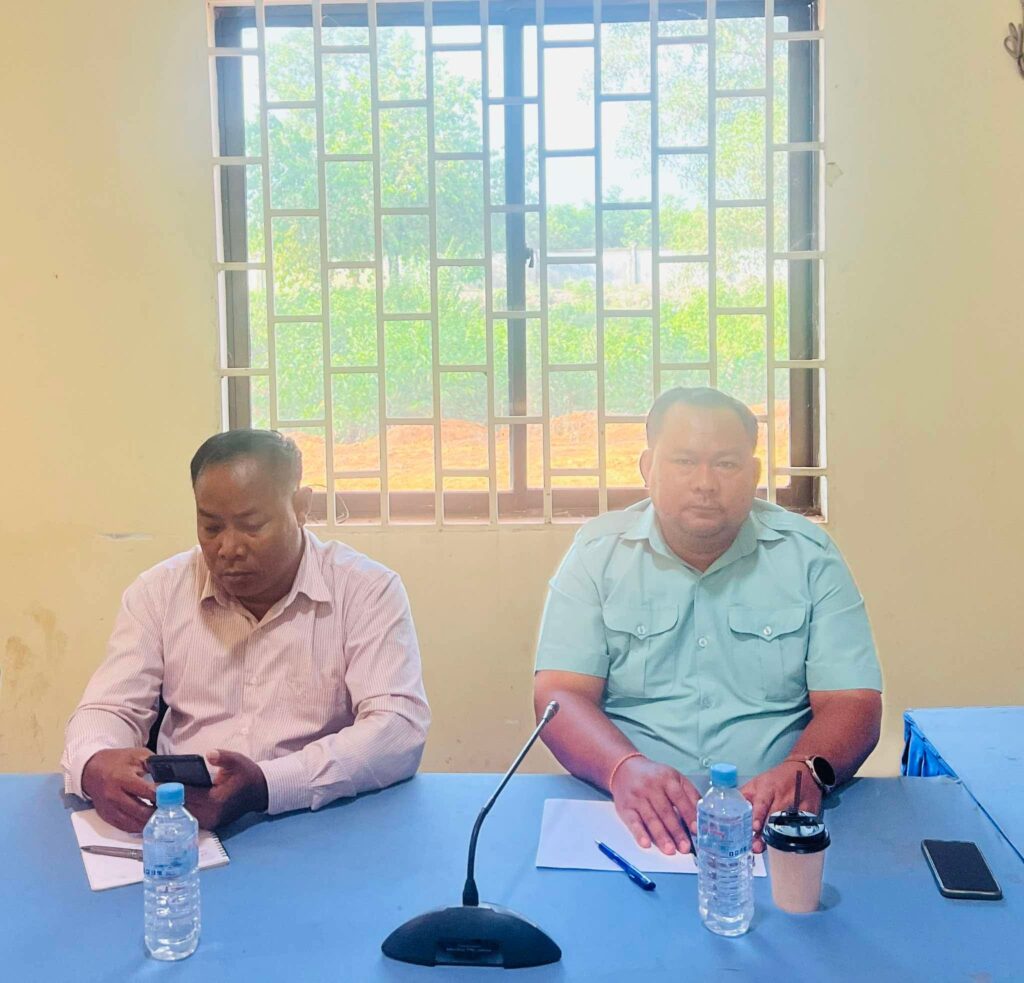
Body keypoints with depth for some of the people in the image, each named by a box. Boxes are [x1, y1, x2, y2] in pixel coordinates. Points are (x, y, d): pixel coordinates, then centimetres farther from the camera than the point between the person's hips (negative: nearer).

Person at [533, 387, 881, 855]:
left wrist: (805, 771, -22)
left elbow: (852, 702, 1)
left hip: (771, 817, 1)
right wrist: (625, 769, -25)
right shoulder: (598, 553, 5)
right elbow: (559, 694, -4)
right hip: (634, 817, 0)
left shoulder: (809, 555, 6)